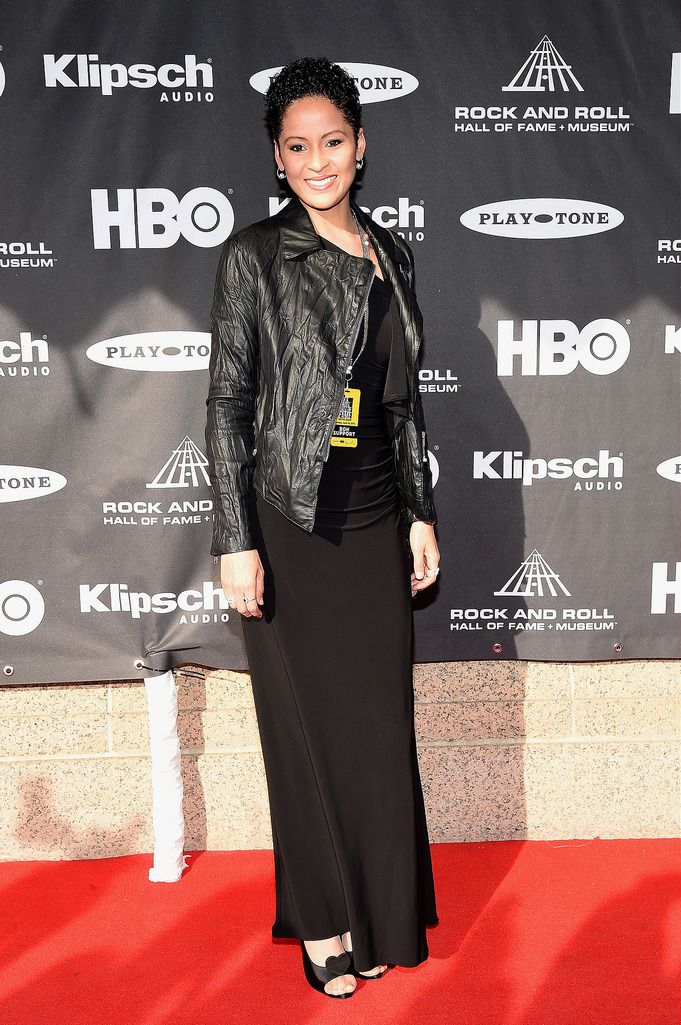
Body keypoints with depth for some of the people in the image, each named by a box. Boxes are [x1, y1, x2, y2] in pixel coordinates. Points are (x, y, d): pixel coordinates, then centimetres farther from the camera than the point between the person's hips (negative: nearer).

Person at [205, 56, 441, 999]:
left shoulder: (392, 255, 11)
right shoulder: (255, 257, -4)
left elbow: (406, 400, 14)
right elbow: (228, 403, -7)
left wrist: (423, 514, 11)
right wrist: (235, 543, -12)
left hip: (377, 523, 5)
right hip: (291, 526, -4)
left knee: (382, 721, 11)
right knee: (308, 727, 7)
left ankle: (380, 917, 30)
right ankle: (321, 922, 26)